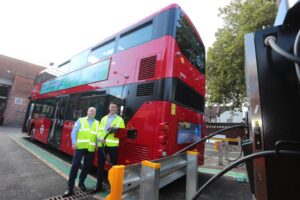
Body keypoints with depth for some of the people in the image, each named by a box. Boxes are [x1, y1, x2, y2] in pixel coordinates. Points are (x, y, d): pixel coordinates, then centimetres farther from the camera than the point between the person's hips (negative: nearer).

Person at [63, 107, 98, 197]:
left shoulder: (97, 123, 12)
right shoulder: (80, 120, 7)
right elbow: (74, 132, 1)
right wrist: (74, 143, -10)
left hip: (91, 148, 3)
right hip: (80, 146, -2)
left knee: (87, 166, 12)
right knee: (75, 165, -2)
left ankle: (81, 183, 33)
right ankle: (70, 188, 11)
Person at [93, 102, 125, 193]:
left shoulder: (120, 119, 3)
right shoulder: (104, 119, 16)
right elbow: (99, 130, 12)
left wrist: (115, 129, -20)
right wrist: (100, 137, -7)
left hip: (113, 145, -4)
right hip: (102, 145, 4)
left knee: (113, 165, 6)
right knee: (100, 165, 14)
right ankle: (99, 186, 31)